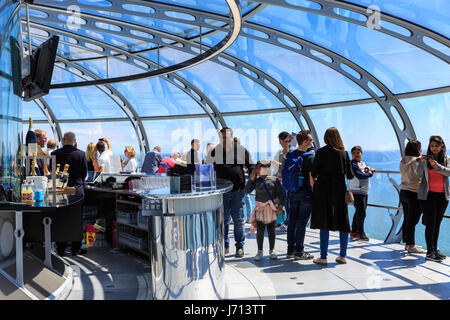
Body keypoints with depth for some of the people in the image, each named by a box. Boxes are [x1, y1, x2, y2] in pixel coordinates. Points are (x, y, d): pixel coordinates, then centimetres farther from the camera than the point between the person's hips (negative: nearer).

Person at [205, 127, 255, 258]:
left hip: (237, 191, -1)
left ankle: (240, 246, 17)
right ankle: (225, 245, 22)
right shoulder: (215, 151, 3)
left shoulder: (241, 150, 2)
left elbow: (251, 165, 10)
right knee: (223, 220, 9)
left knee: (238, 220, 4)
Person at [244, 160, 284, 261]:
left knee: (271, 230, 7)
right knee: (260, 231, 1)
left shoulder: (274, 179, 0)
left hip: (272, 208, -1)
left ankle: (271, 251, 18)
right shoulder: (256, 181, 6)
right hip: (260, 208, 1)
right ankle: (260, 251, 11)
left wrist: (280, 205, -7)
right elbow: (247, 191, -2)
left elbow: (280, 193, 2)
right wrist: (251, 179, -6)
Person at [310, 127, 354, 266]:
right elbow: (350, 175, 3)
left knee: (324, 223, 1)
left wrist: (315, 179, 16)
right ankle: (342, 255, 16)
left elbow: (313, 173, -5)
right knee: (343, 223, 12)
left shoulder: (321, 152, -5)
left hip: (323, 190, -2)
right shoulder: (344, 153, 2)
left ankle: (323, 257, 4)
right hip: (340, 190, 2)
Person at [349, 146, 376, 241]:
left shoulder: (363, 163, 16)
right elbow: (359, 175, -19)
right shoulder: (352, 164, -9)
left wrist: (369, 169, -10)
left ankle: (354, 232, 22)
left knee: (359, 212, 13)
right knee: (361, 212, -8)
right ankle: (361, 233, 0)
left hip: (364, 191, 8)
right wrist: (370, 173, -7)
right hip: (356, 191, -8)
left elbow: (371, 171, 12)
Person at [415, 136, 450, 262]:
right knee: (430, 223, -5)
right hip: (428, 195, -3)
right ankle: (430, 252, -2)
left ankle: (435, 250, 20)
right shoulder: (425, 159, 1)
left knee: (437, 223, 11)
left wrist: (436, 165, -22)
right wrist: (421, 162, -24)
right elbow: (418, 175, -9)